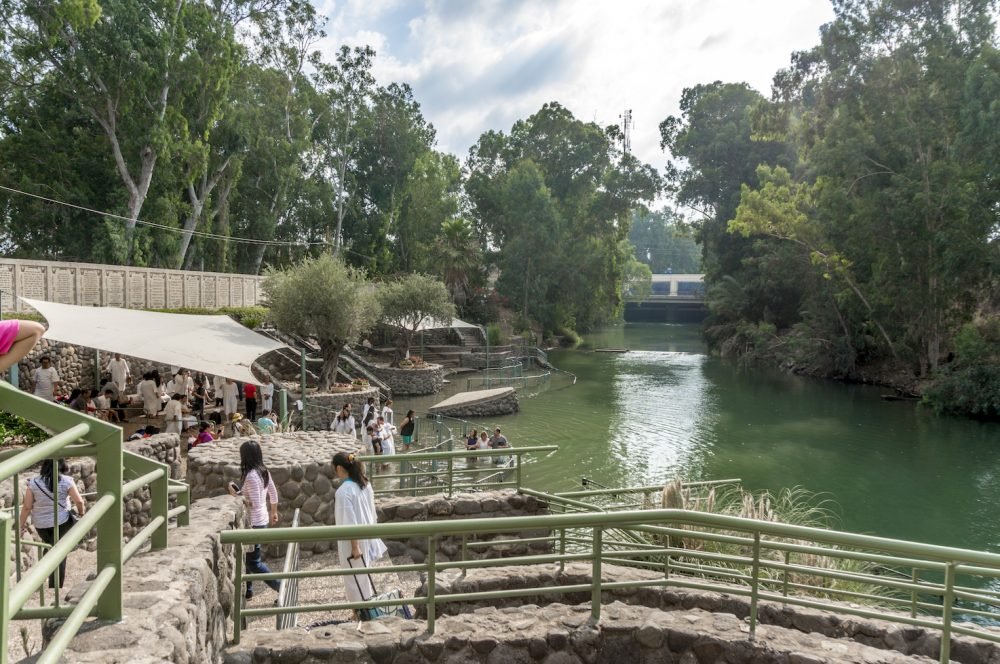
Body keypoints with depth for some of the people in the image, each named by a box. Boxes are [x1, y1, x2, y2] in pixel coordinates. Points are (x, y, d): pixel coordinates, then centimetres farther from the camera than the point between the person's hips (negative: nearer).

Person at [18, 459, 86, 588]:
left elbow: (27, 507, -5)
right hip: (61, 522, -3)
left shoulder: (34, 482, -8)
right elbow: (79, 501, -10)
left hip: (41, 524, 3)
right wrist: (81, 512, 10)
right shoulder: (66, 481, -13)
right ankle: (55, 587, 4)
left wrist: (22, 524, 8)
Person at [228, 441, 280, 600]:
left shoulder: (251, 476, -24)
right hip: (262, 520, 9)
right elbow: (274, 494, 13)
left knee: (254, 562, 2)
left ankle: (282, 588, 1)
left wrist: (236, 496, -18)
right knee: (247, 556, 21)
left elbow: (255, 504, -27)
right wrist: (274, 513, 26)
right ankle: (247, 590, 33)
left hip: (254, 523, -9)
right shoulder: (263, 472, 3)